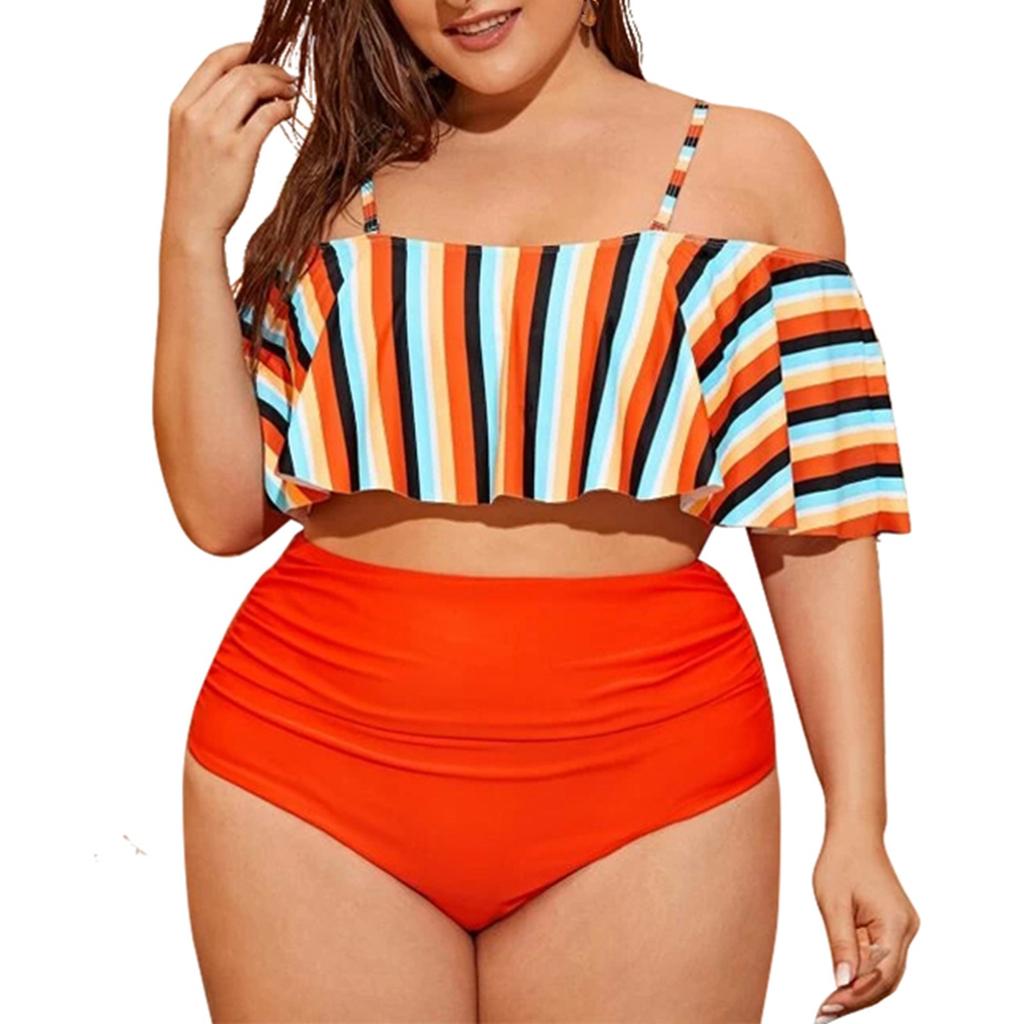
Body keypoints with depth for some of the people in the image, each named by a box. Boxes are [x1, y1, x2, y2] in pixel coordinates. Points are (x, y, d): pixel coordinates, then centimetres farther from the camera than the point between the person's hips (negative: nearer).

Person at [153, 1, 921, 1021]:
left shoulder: (750, 165, 3)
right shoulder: (343, 178, 10)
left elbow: (821, 520, 2)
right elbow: (223, 511, 5)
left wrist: (856, 821, -2)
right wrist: (192, 227, -2)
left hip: (643, 781, -1)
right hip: (317, 758, 2)